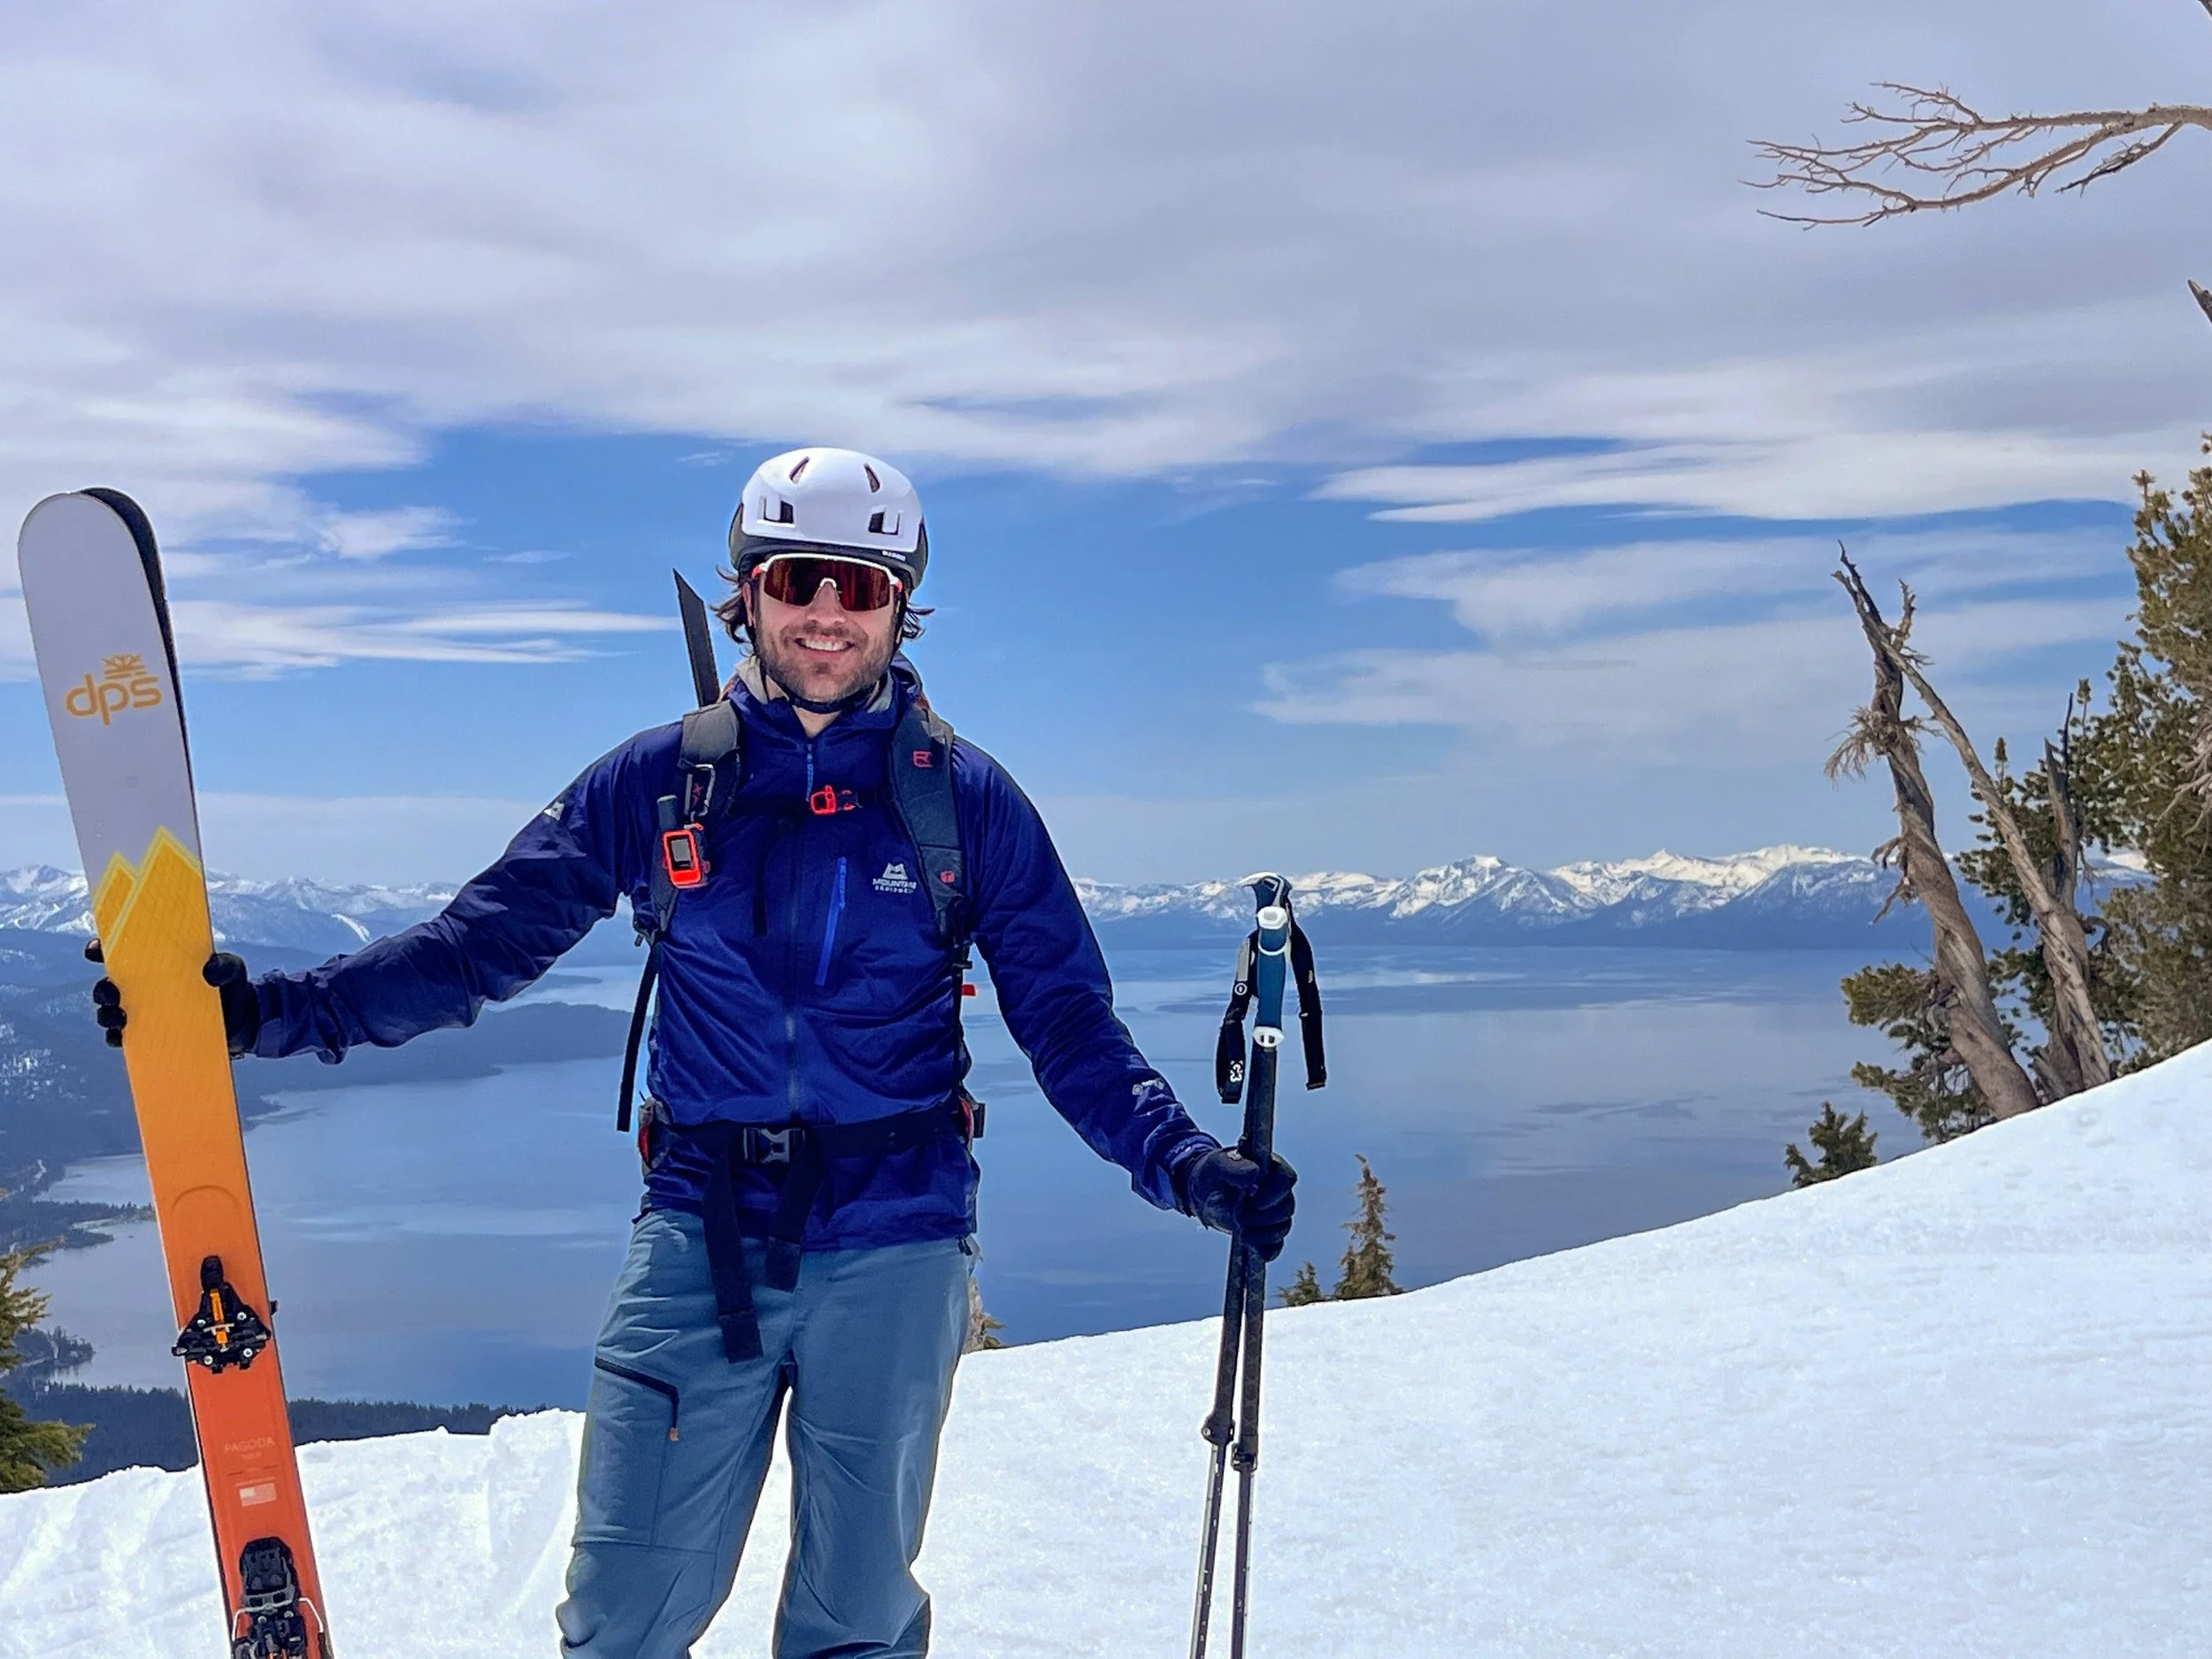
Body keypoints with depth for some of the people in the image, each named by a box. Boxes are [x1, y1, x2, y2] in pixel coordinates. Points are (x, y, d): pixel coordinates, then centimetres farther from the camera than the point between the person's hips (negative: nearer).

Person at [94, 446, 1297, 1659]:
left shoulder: (965, 800, 1)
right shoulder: (657, 782, 3)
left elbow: (1069, 1022, 1)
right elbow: (482, 942, 1)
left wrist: (1182, 1162, -13)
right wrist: (279, 1011, -10)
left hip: (892, 1246, 0)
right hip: (701, 1236, 1)